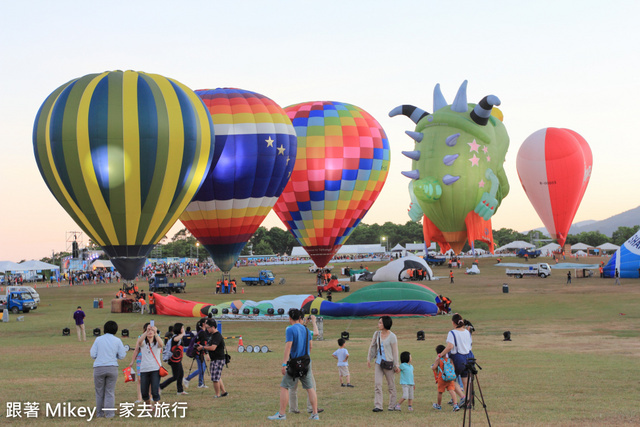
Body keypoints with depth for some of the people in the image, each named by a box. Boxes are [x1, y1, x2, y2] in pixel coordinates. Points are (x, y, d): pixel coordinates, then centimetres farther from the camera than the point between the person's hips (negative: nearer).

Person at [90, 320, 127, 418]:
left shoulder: (98, 339, 3)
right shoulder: (117, 340, 3)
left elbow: (93, 355, 1)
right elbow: (121, 356, 3)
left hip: (99, 368, 0)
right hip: (112, 368, 0)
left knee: (99, 392, 9)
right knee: (110, 392, 4)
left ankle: (99, 413, 13)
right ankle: (109, 413, 1)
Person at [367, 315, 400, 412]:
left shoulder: (392, 337, -9)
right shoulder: (377, 334, 6)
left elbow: (395, 351, -7)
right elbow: (372, 346, 16)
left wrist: (396, 365, -7)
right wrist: (369, 359, 17)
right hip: (378, 363, 4)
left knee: (391, 385, 6)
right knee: (378, 384, -7)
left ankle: (392, 406, 17)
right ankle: (378, 406, -9)